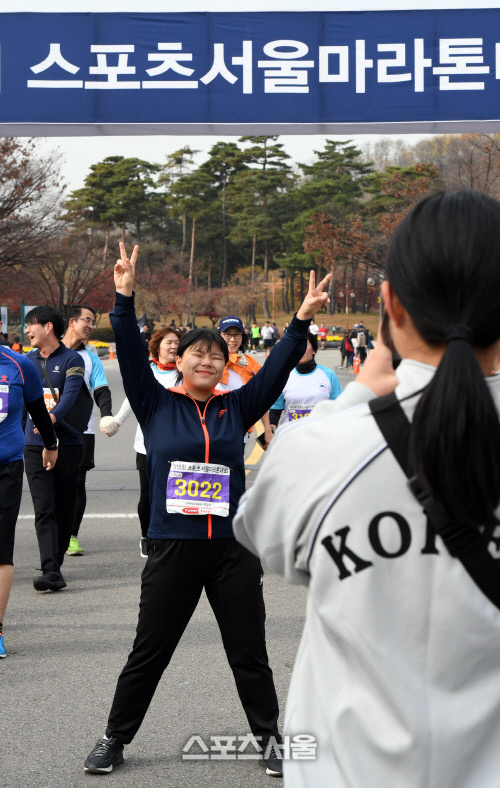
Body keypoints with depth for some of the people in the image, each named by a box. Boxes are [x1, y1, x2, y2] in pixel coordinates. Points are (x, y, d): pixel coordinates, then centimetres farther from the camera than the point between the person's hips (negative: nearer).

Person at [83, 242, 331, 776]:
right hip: (171, 548, -1)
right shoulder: (155, 404, 3)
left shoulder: (235, 408, 7)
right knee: (148, 652, 9)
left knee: (249, 653, 10)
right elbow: (130, 354, -5)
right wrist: (124, 298, -15)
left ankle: (270, 739, 24)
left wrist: (302, 319, -7)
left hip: (233, 547, 1)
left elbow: (277, 368, 2)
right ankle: (115, 738, 25)